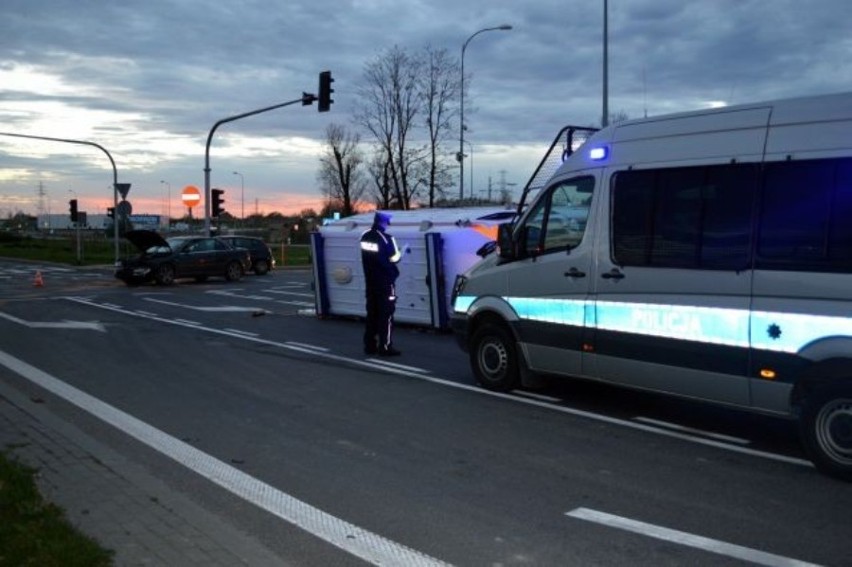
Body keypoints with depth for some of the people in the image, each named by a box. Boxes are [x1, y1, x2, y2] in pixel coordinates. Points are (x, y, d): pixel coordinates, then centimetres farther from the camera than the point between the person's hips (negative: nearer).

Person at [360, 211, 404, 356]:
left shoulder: (365, 236, 6)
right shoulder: (385, 238, -18)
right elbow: (393, 258, -14)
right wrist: (401, 253, 4)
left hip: (370, 280, 7)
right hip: (384, 281, -7)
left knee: (372, 312, 13)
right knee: (386, 313, -3)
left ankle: (370, 345, 16)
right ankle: (385, 347, -4)